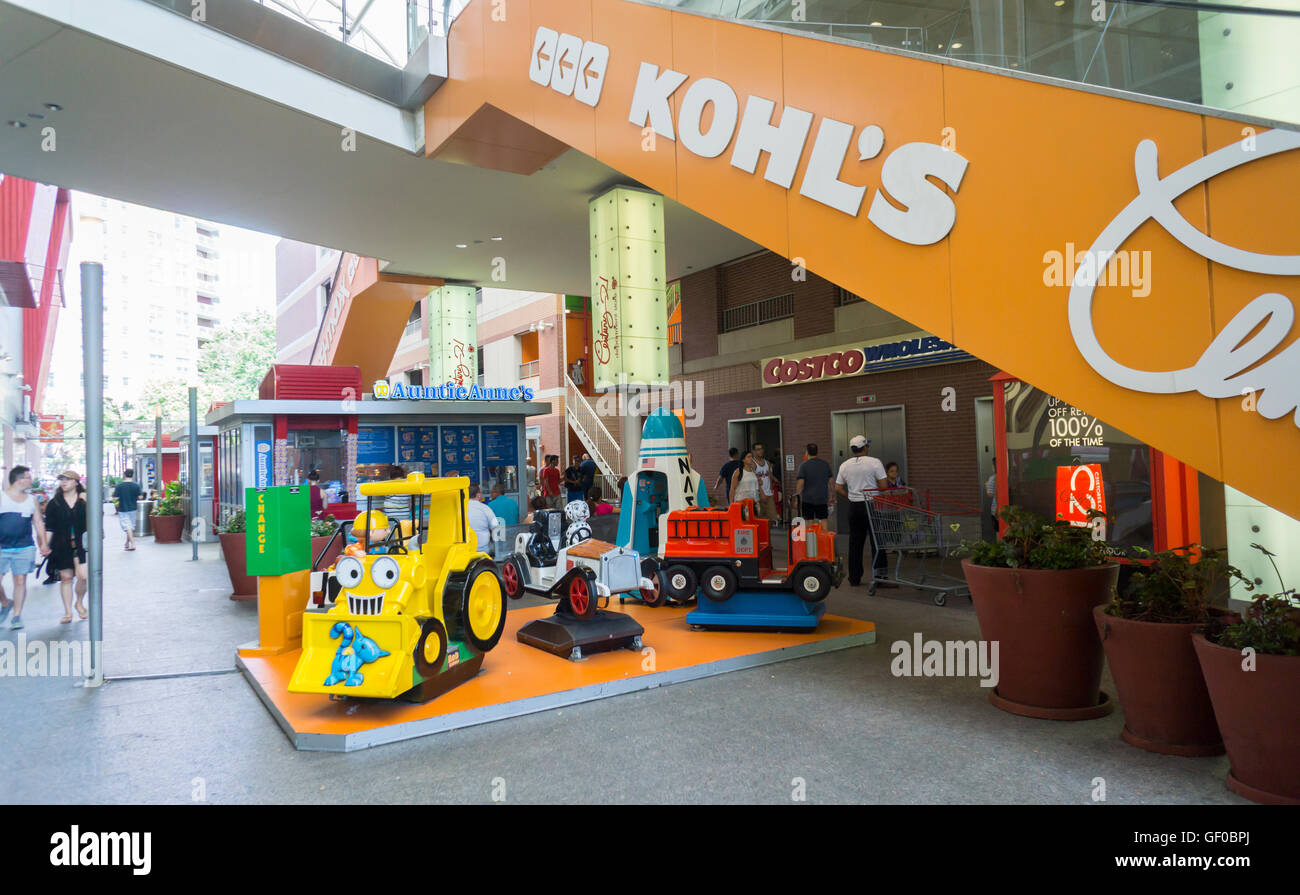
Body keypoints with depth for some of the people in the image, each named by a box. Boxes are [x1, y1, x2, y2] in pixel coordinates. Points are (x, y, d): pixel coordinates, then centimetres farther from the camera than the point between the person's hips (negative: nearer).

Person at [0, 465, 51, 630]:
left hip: (25, 548, 2)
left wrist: (43, 543, 6)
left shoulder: (32, 500, 10)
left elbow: (38, 522, 14)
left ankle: (17, 616, 11)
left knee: (20, 581, 2)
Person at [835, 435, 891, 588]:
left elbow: (838, 489, 6)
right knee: (877, 543, 0)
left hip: (854, 507, 4)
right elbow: (883, 486, -11)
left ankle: (854, 578, 13)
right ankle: (879, 578, -1)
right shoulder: (874, 462, -8)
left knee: (855, 543, 9)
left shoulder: (844, 465, 5)